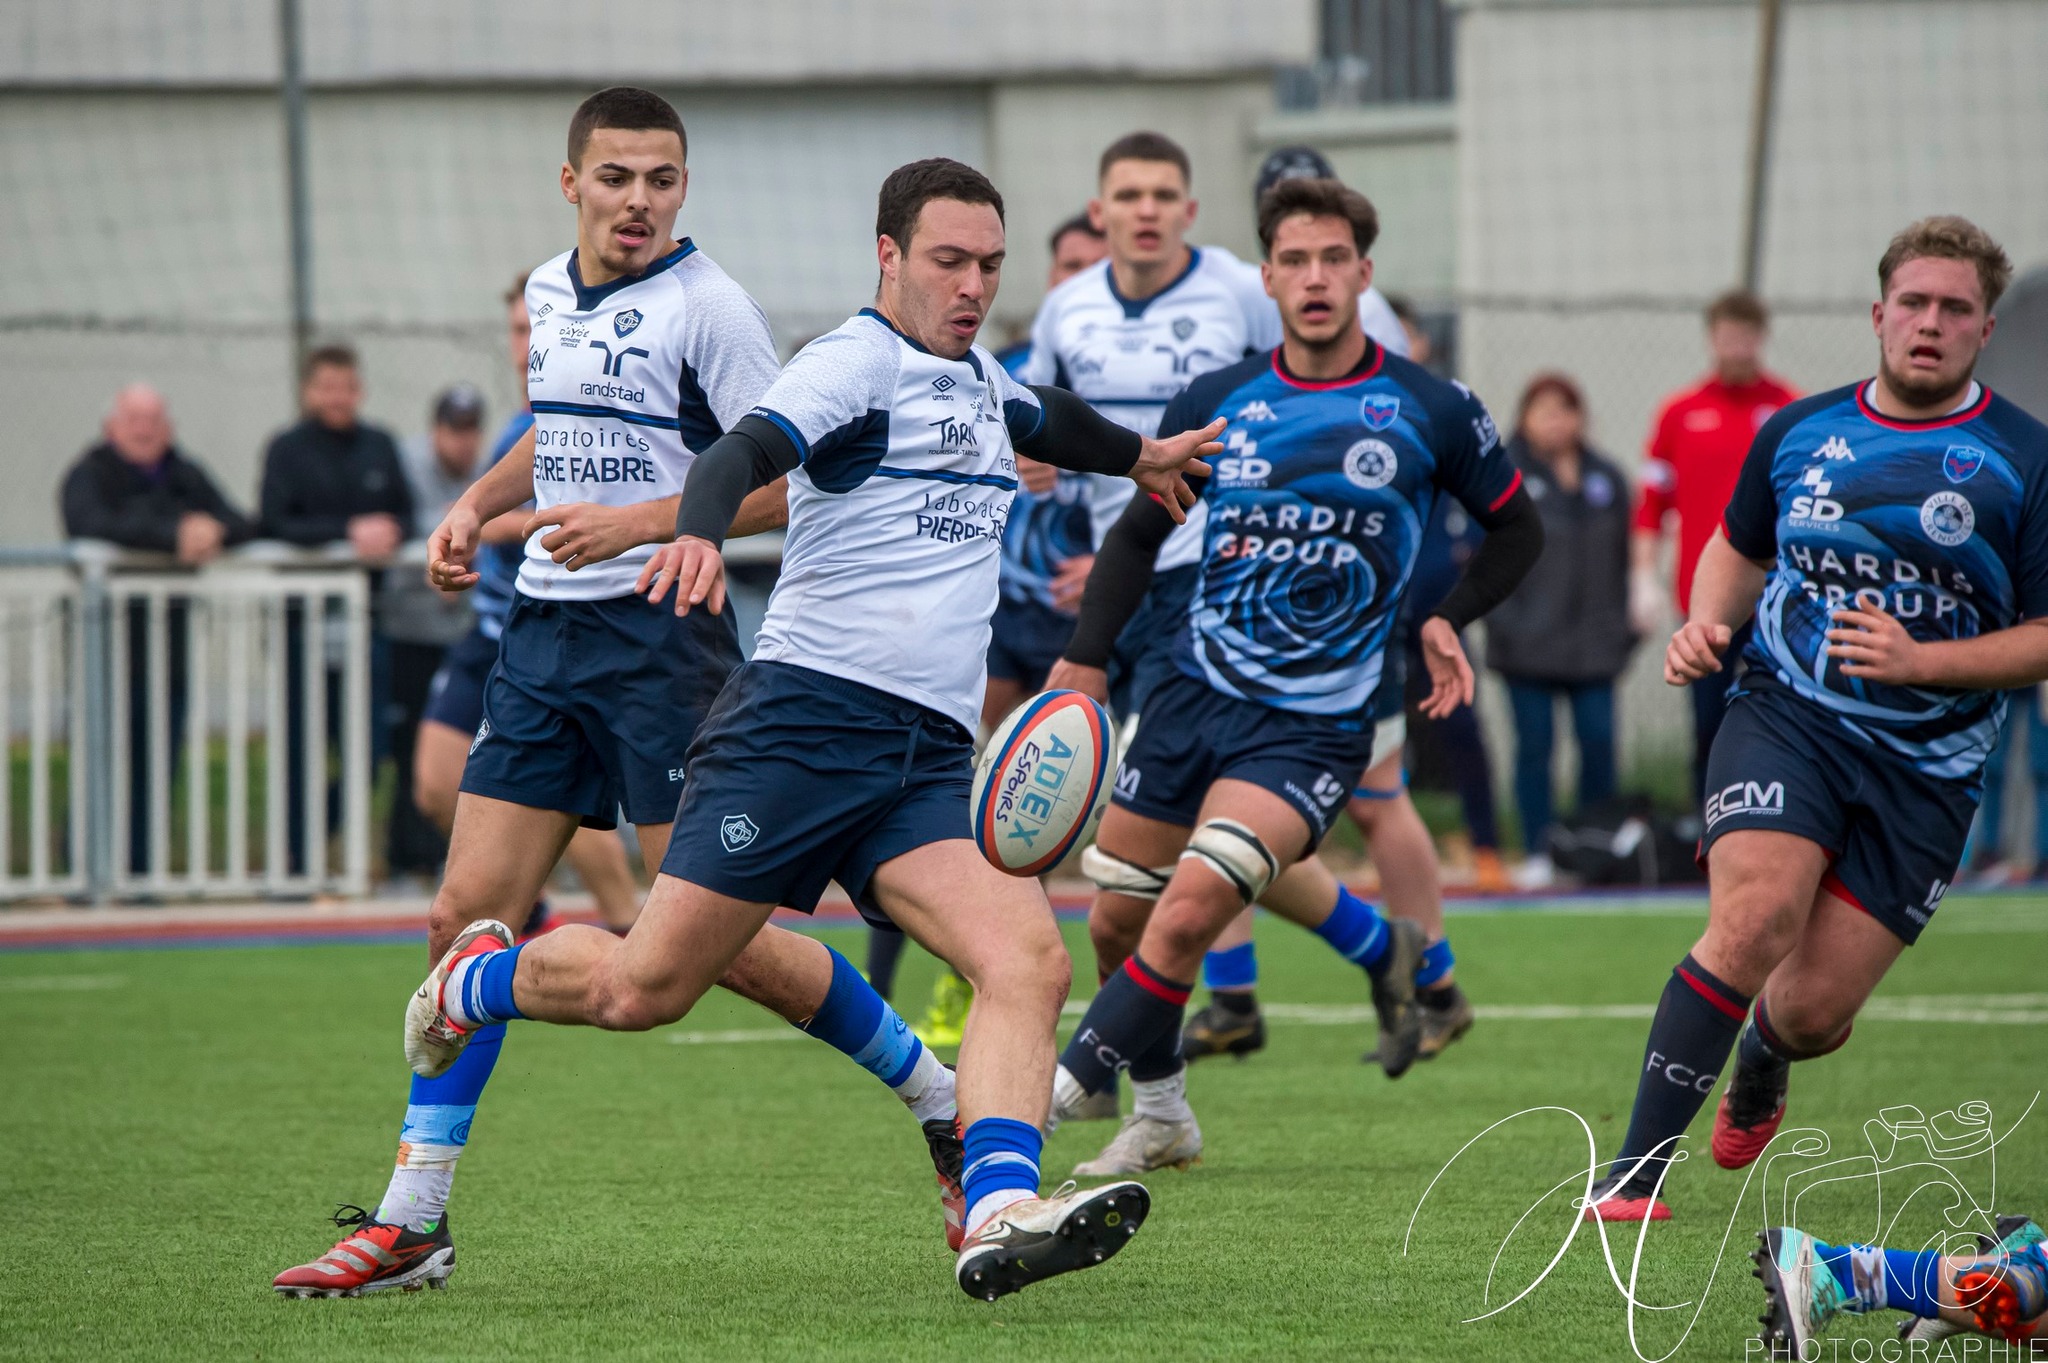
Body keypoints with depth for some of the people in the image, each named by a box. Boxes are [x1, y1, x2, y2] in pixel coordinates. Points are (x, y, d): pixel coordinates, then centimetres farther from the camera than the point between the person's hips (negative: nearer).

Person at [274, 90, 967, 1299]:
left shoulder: (706, 304, -10)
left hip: (662, 638, -7)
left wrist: (638, 522, -21)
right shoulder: (550, 294, 12)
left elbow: (785, 483, -13)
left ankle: (944, 1098, 9)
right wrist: (479, 505, 16)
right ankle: (413, 1222, 5)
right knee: (468, 916, 1)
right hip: (546, 632, 7)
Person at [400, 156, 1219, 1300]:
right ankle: (476, 980, 27)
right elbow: (748, 449, -24)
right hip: (806, 716, -7)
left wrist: (1140, 457, 63)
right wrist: (700, 534, -45)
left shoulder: (982, 380, 20)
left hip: (932, 756, 7)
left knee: (1030, 962, -19)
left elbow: (1052, 421, 45)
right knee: (644, 988, -5)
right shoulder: (858, 364, -5)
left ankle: (998, 1217, -32)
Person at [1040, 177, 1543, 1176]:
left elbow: (1517, 529, 11)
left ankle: (1065, 1088, -11)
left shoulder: (1430, 413, -5)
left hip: (1316, 724, -4)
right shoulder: (1217, 402, 1)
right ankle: (1161, 1115, 28)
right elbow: (1139, 534, 14)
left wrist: (1446, 621, -1)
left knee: (1190, 910, -22)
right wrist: (1087, 658, 4)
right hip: (1199, 691, 4)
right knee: (1117, 922, 7)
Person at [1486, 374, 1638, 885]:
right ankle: (1538, 855, 5)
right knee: (1534, 744, 0)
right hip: (1528, 644, -3)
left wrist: (1625, 623, 10)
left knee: (1598, 742, 0)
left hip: (1593, 643, 3)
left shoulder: (1606, 478, 12)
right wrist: (1502, 621, -12)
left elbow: (1622, 557, 16)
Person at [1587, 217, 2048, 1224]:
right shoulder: (1796, 432, 7)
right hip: (1785, 715, 1)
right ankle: (1633, 1175, -23)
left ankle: (1760, 1066, 39)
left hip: (1927, 767, -1)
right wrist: (1707, 622, 4)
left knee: (1813, 1012, -2)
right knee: (1755, 920, -27)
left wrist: (1923, 660, -17)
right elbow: (1740, 548, 25)